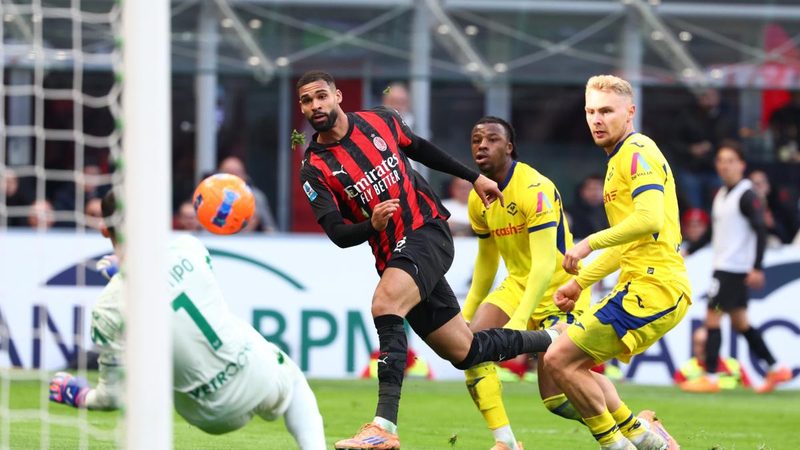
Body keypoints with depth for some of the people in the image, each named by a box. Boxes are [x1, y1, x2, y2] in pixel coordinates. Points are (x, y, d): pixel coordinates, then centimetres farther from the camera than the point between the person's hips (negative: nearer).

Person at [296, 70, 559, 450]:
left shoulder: (380, 121, 2)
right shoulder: (315, 170, -2)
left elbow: (420, 149, 20)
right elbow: (338, 234, -9)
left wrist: (474, 177, 24)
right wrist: (372, 224, -30)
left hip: (429, 231, -3)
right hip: (393, 257, 3)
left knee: (384, 304, -30)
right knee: (465, 351, 8)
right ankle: (551, 339, 36)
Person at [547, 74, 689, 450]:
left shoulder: (637, 153, -9)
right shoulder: (620, 159, 22)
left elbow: (649, 220, -25)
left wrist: (590, 243, -18)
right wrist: (580, 281, 27)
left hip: (652, 288, -10)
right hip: (642, 285, 10)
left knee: (560, 359, -11)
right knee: (573, 365, 14)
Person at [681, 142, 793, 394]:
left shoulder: (747, 196, -12)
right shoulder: (721, 194, 15)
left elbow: (760, 231, -17)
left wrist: (757, 268, -23)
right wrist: (688, 251, 22)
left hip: (734, 269, -9)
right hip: (722, 266, 9)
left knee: (712, 318, -9)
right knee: (740, 322, 11)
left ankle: (710, 378, -7)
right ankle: (775, 369, 16)